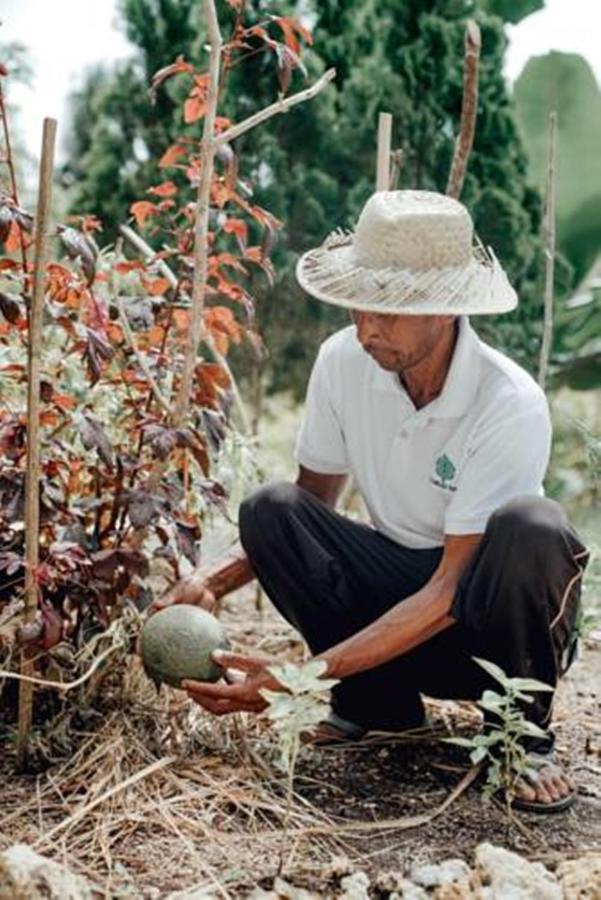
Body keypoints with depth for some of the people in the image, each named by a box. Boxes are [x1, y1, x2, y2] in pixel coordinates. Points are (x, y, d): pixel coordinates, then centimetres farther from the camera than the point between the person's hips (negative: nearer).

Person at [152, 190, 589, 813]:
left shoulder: (510, 405, -26)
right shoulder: (342, 361, -11)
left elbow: (450, 591, -28)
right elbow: (310, 505, 2)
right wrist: (213, 583, -15)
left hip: (491, 615, -4)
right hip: (400, 586, 4)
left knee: (529, 527, -37)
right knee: (269, 510, -19)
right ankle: (378, 704, -3)